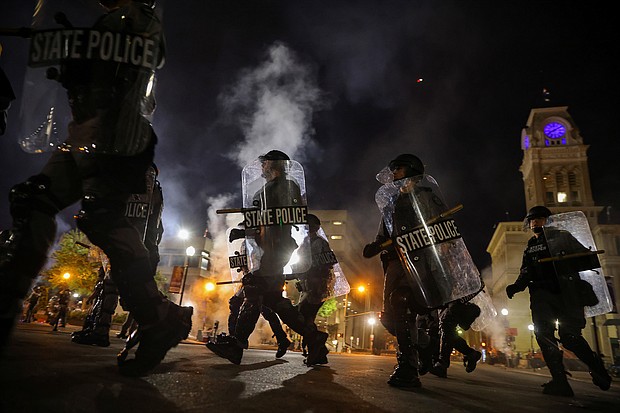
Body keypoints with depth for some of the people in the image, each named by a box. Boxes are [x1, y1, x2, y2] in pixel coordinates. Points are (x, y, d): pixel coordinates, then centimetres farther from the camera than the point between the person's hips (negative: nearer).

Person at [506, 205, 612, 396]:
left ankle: (596, 366, 19)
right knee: (543, 332, -12)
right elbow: (525, 273, 22)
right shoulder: (529, 248, 24)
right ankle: (560, 381, -9)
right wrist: (516, 286, 4)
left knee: (569, 335, -10)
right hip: (541, 293, 4)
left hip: (565, 292, -4)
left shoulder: (562, 237, 12)